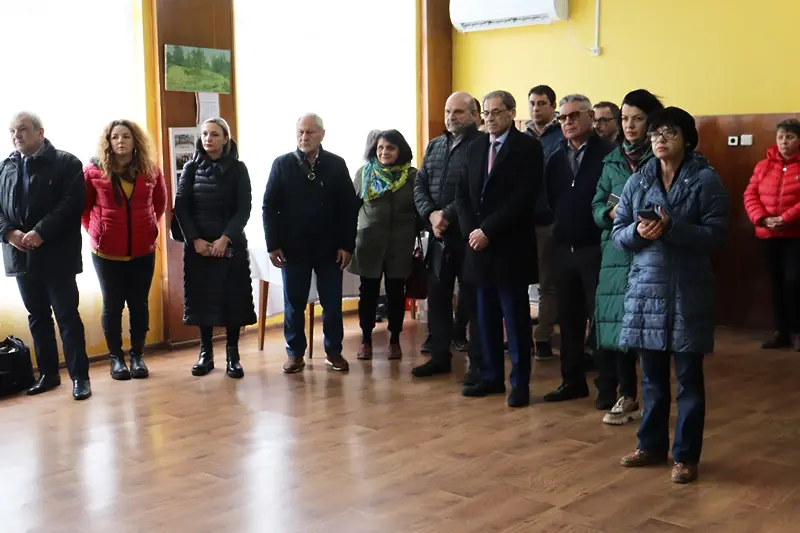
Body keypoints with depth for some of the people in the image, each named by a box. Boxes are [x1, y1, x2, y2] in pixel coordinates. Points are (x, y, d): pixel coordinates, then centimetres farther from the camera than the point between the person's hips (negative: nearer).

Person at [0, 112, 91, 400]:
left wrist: (41, 232, -20)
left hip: (56, 254, -5)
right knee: (37, 317, 13)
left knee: (67, 315, -2)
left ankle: (79, 375, 6)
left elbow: (71, 203, -13)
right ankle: (48, 373, 23)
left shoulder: (66, 163, -3)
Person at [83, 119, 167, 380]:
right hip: (107, 251, -2)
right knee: (112, 305, 7)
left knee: (139, 304, 8)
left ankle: (138, 355, 20)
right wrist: (94, 230, 0)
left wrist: (151, 226, 8)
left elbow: (160, 203, 16)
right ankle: (115, 357, 18)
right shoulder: (93, 171, -6)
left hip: (143, 250, 2)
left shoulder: (151, 171, 1)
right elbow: (82, 206, 6)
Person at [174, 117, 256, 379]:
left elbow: (244, 209, -5)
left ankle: (233, 356, 8)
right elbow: (181, 207, 0)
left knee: (232, 298, -1)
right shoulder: (191, 168, 5)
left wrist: (225, 239, -16)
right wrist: (195, 239, -11)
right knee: (202, 298, 4)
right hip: (198, 244, 2)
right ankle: (205, 353, 14)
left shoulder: (238, 169, 0)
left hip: (231, 244, -1)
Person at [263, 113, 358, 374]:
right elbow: (269, 206, 0)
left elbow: (350, 207, 1)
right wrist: (273, 244, -6)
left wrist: (347, 244, -5)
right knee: (294, 303, 7)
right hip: (293, 247, 0)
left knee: (332, 303, 6)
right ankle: (295, 353, 18)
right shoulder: (282, 164, 1)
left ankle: (333, 351, 19)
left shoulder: (336, 164, 2)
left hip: (330, 247, 0)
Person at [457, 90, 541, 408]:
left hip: (510, 246, -6)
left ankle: (520, 382, 7)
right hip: (479, 243, 6)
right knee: (486, 315, 10)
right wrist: (470, 231, -3)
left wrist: (488, 230, -15)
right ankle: (492, 376, 20)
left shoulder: (527, 147, -5)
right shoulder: (475, 147, 14)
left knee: (515, 316, 0)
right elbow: (464, 194, 12)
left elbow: (523, 198, -14)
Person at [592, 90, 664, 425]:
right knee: (616, 323, 4)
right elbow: (597, 206, 12)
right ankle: (626, 395, 16)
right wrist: (612, 214, -8)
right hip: (617, 253, 4)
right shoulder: (613, 161, 13)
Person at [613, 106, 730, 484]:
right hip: (646, 287, 4)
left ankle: (685, 455, 16)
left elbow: (716, 234, -11)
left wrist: (671, 228, -22)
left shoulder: (706, 180, -5)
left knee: (688, 377, 5)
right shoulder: (637, 181, 8)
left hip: (688, 290, -4)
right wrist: (638, 232, -15)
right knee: (652, 374, 13)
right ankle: (652, 444, 27)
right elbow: (617, 233, 7)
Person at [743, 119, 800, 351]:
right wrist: (762, 219, -12)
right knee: (777, 282, 9)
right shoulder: (763, 166, 9)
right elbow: (750, 195, 3)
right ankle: (781, 331, 17)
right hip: (769, 235, 4)